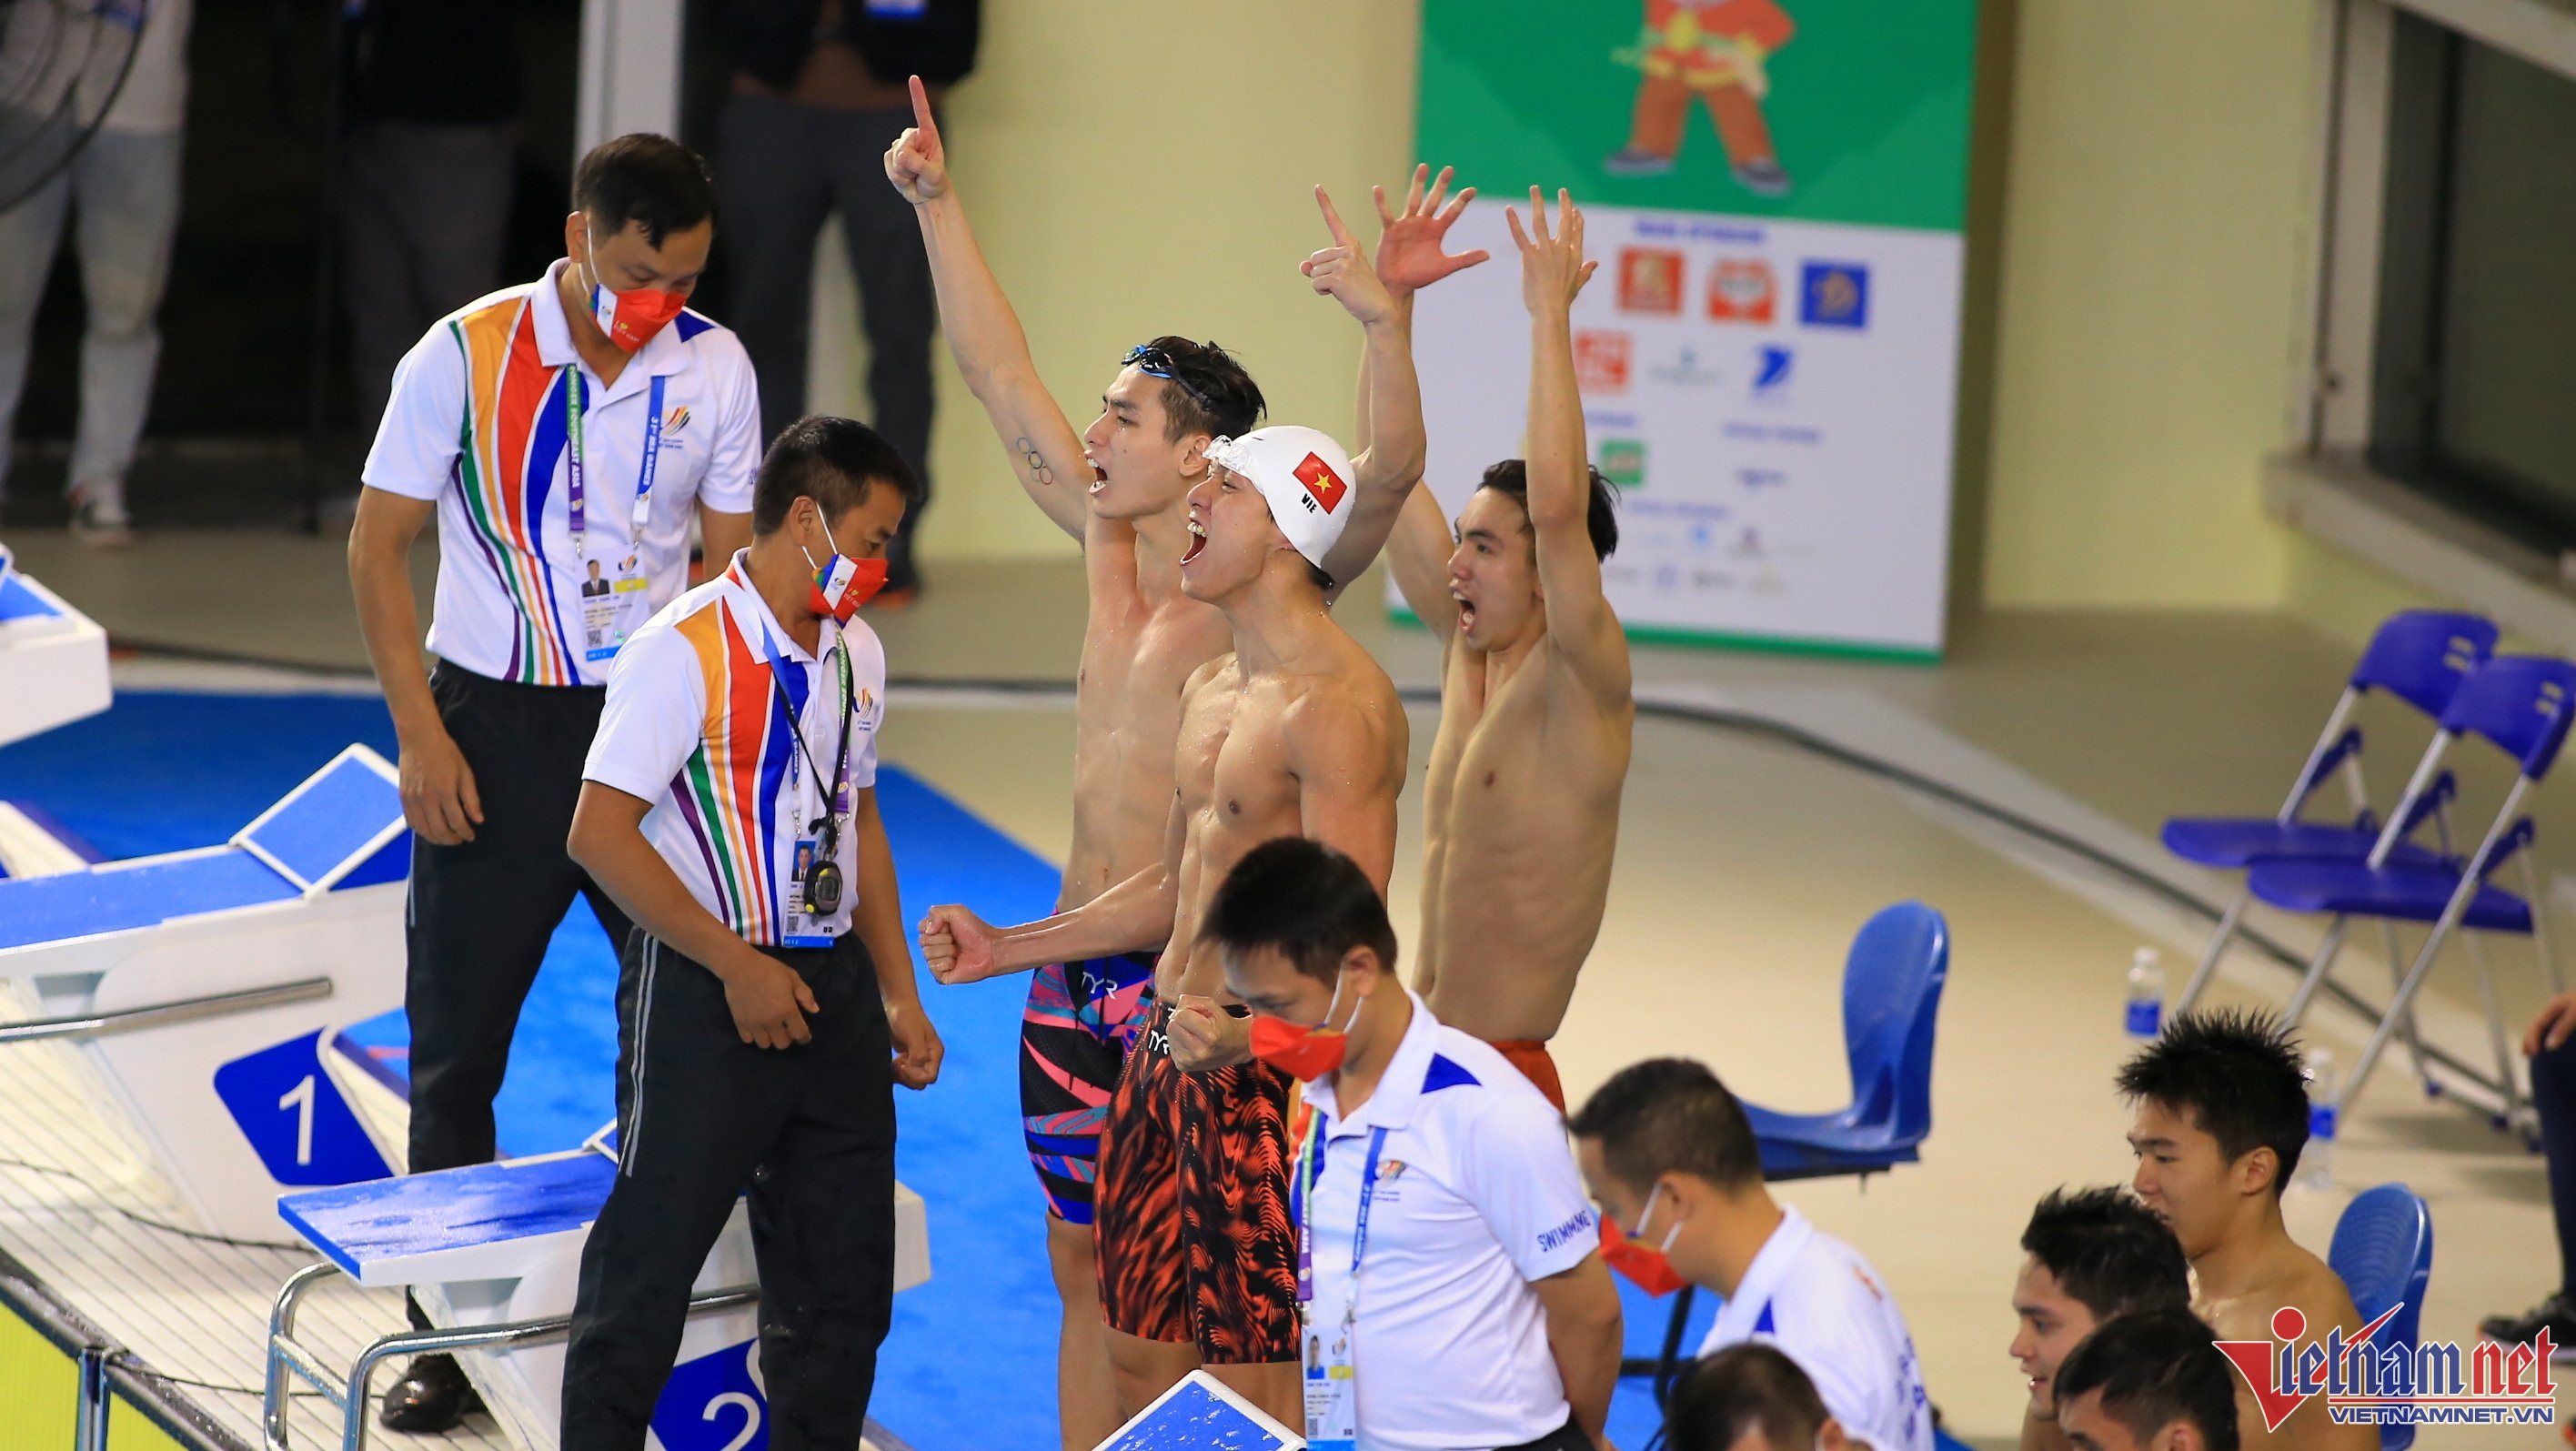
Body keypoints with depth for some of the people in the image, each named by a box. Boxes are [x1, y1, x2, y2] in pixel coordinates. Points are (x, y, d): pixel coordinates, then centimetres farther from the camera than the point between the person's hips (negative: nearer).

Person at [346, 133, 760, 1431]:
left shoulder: (714, 369, -1)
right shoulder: (464, 358, -8)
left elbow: (732, 563, 6)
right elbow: (378, 551, -3)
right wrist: (421, 738, -9)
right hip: (494, 725, -1)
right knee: (456, 1045, 4)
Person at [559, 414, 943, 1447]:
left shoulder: (856, 653, 11)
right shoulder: (685, 652, -14)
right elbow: (601, 834, -17)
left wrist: (898, 995, 16)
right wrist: (738, 967, -17)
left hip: (830, 984, 7)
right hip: (705, 998, -7)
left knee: (843, 1280, 11)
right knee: (646, 1273, -2)